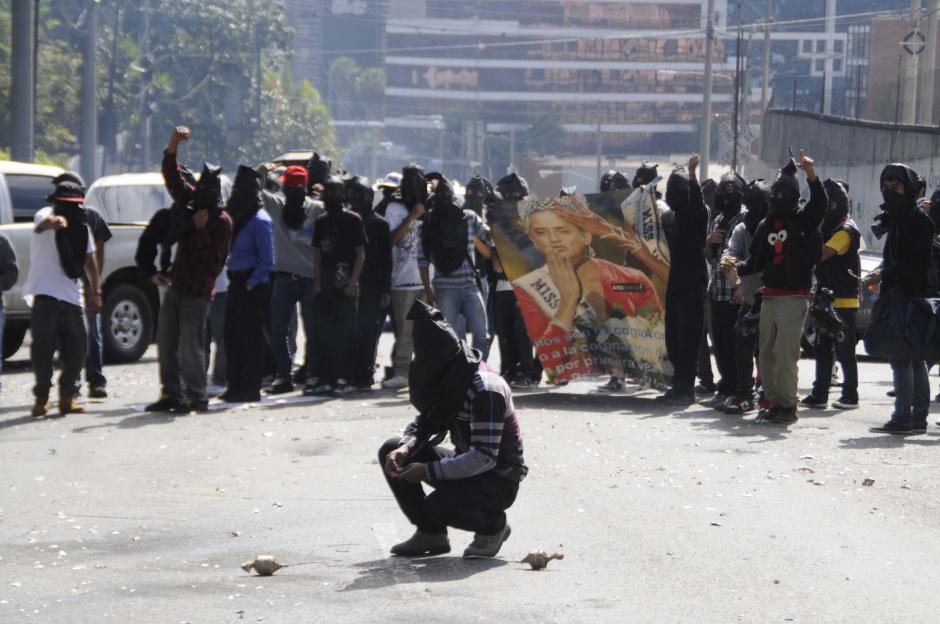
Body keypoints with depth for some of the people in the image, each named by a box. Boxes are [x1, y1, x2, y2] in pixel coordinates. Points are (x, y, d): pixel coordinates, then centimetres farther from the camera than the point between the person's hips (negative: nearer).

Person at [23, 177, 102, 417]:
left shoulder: (82, 226, 15)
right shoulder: (46, 214, -5)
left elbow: (90, 261, 19)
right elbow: (41, 224, -31)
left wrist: (95, 292, 10)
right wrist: (54, 221, -56)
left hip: (71, 296, 6)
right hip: (45, 295, -5)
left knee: (77, 347, 1)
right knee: (43, 346, -10)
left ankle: (67, 395, 15)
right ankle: (41, 397, 3)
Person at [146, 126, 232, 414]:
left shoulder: (222, 221, -12)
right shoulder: (189, 202, 7)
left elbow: (215, 260, -16)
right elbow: (172, 173, 7)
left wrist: (201, 229, -22)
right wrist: (174, 142, -6)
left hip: (197, 291, -8)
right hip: (176, 285, 8)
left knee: (190, 345, -6)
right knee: (165, 340, 10)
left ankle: (196, 397, 4)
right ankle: (171, 394, 17)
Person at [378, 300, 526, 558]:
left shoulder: (485, 389, -27)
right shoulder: (447, 379, 0)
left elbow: (484, 457, -30)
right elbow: (424, 423, 10)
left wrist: (427, 471, -27)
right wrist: (404, 448, -13)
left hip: (499, 480, -9)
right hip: (467, 464, 9)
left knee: (438, 505, -33)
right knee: (390, 452, 0)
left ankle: (494, 525, -1)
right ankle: (430, 534, 7)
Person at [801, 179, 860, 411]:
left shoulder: (846, 230, -13)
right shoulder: (828, 228, 17)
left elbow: (822, 253, -26)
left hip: (844, 299, -9)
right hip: (827, 298, 9)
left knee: (844, 350, -3)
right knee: (823, 348, 9)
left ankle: (850, 396, 2)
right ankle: (819, 393, 12)